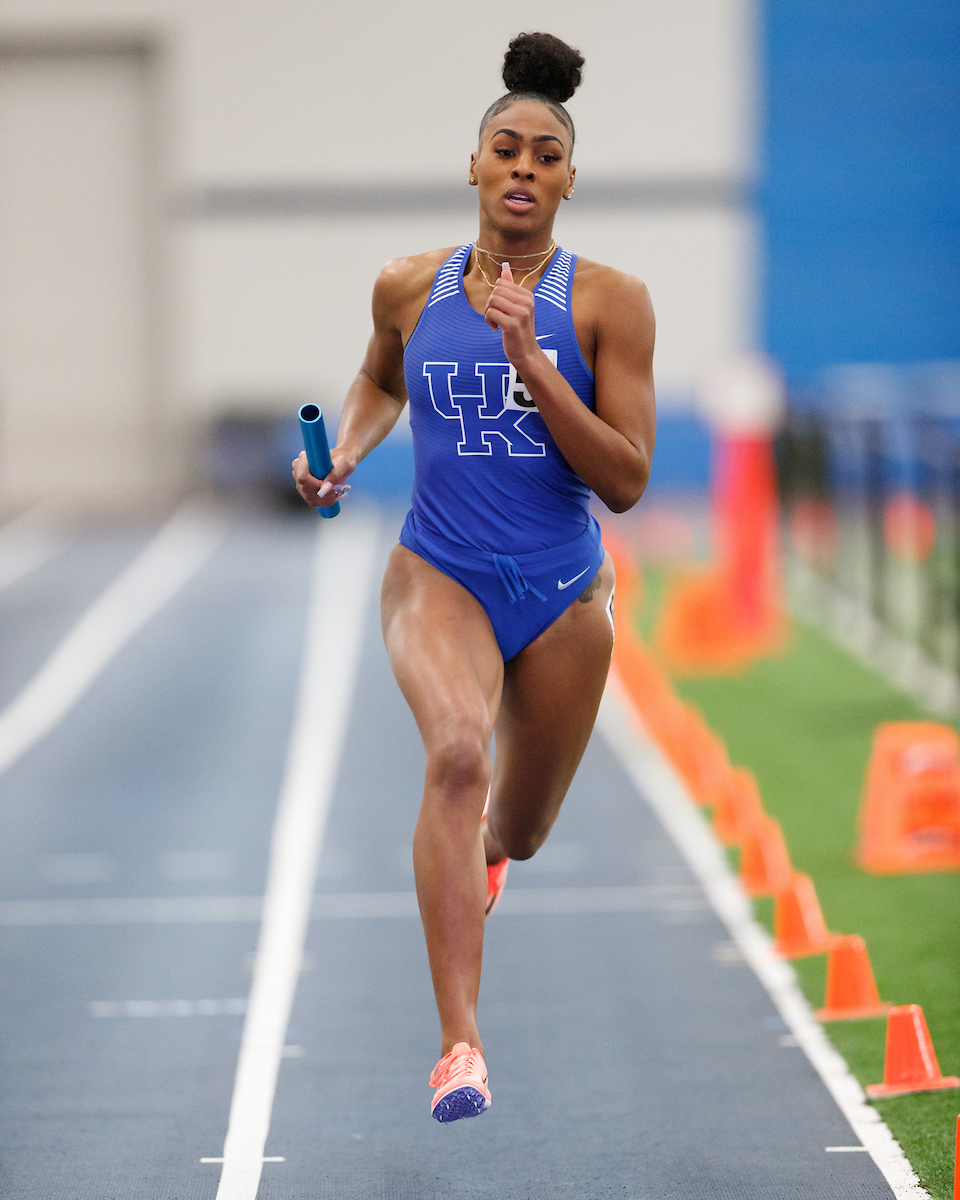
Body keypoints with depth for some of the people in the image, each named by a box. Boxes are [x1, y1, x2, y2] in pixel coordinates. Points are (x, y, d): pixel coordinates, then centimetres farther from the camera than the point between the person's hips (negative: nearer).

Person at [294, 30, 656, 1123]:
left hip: (563, 594, 1)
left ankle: (482, 837, 61)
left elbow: (626, 481, -13)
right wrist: (343, 455, 2)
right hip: (439, 573, -1)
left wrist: (530, 360, -22)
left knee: (518, 832, 18)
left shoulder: (608, 302, -7)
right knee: (456, 752, -31)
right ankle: (460, 1045, -37)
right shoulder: (409, 288, 0)